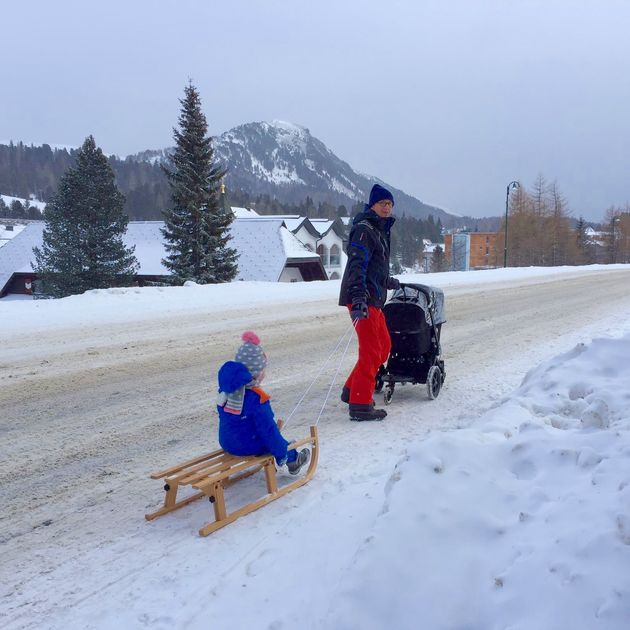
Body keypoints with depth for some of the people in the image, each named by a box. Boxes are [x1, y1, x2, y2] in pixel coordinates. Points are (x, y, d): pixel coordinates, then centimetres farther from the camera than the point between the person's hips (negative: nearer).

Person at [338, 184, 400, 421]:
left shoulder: (379, 230, 21)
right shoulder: (364, 229, -11)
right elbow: (356, 265, -24)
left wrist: (387, 281, 48)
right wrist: (358, 299, -35)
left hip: (373, 299, 10)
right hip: (362, 299, -10)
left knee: (384, 345, 16)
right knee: (371, 350, -9)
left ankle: (352, 390, 23)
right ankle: (360, 405, -4)